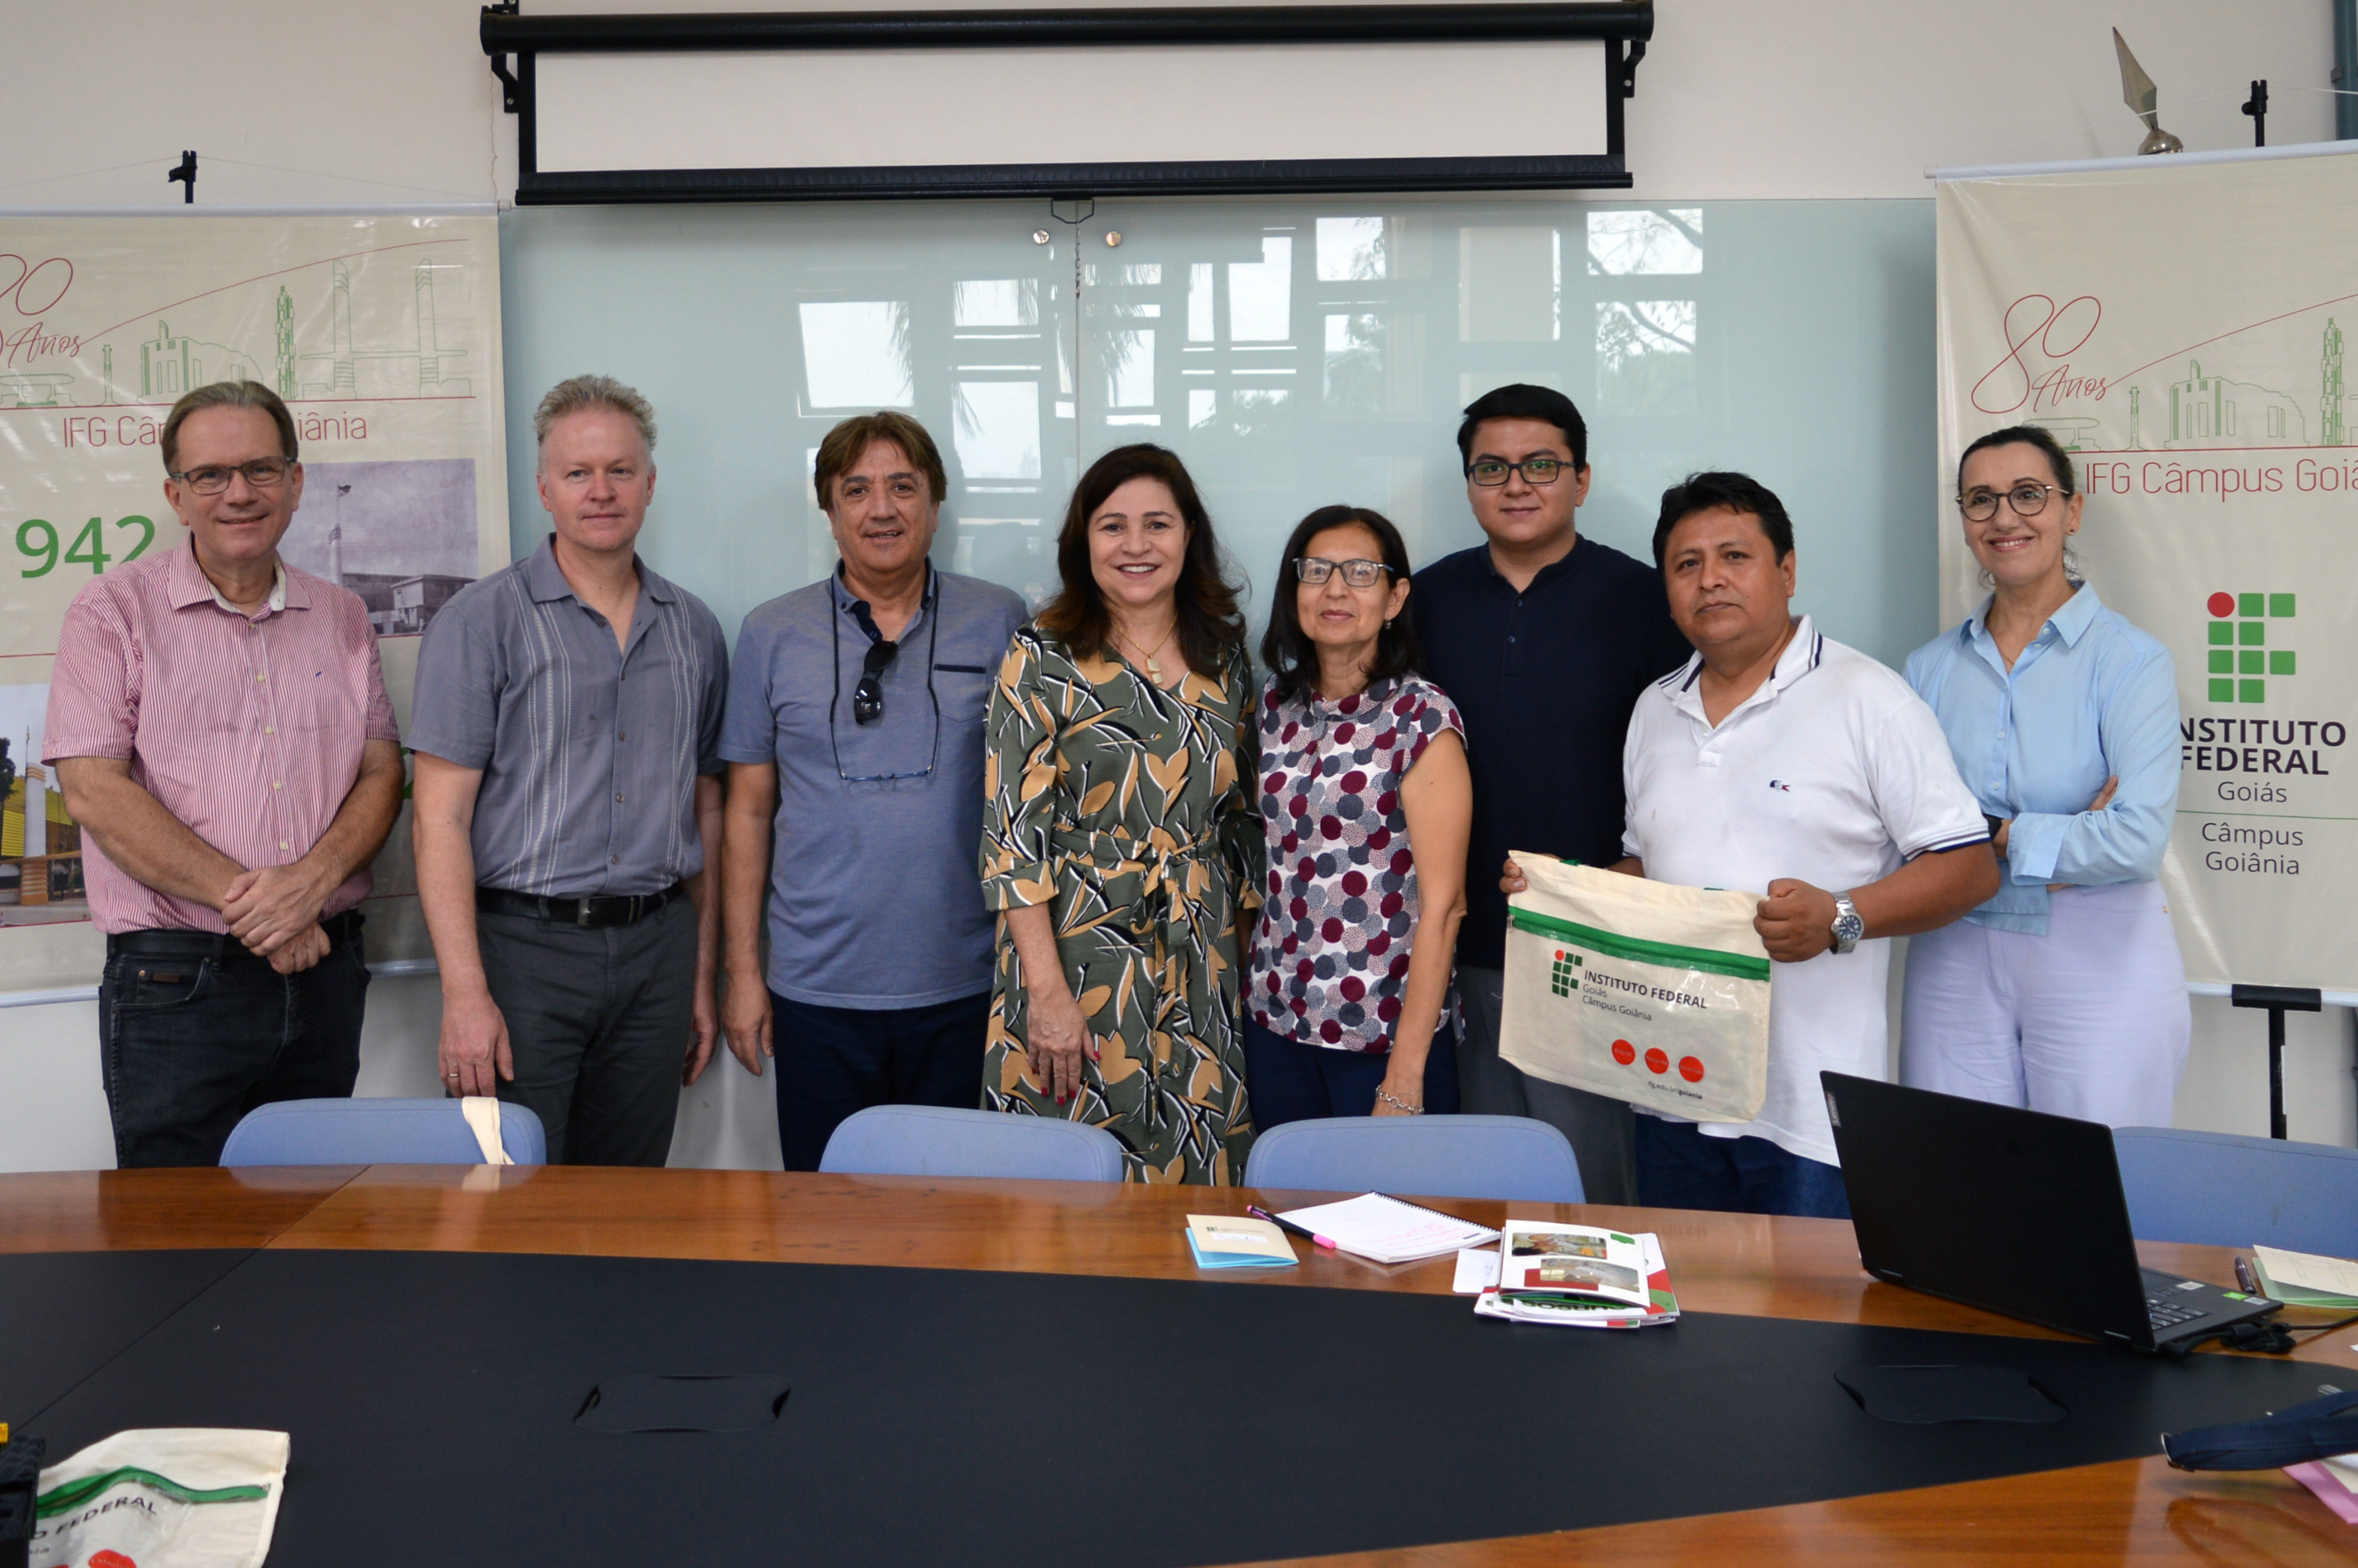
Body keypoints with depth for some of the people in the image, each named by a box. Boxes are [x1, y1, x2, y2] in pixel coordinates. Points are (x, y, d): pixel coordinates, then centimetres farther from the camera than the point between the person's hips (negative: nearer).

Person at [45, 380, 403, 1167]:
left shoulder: (341, 616, 12)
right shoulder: (115, 610, 0)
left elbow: (382, 774, 8)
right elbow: (95, 791, -9)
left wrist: (313, 880, -12)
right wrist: (246, 903, -14)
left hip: (324, 970, 4)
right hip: (175, 983, -4)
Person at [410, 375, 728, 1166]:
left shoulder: (693, 629, 11)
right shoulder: (482, 619, -3)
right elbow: (442, 818, -8)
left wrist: (704, 975, 13)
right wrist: (465, 994, -15)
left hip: (655, 951, 4)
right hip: (522, 947, -4)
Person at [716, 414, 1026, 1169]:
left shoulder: (999, 624, 3)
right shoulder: (772, 634, 5)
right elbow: (748, 810, 7)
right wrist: (743, 971, 4)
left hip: (962, 992, 0)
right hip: (819, 991, 1)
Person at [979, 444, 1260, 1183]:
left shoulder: (1225, 661, 9)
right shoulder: (1043, 661, -4)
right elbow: (1013, 834, -9)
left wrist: (1242, 950, 8)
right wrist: (1047, 992, -15)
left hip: (1200, 974, 4)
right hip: (1076, 956, -4)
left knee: (1194, 1176, 7)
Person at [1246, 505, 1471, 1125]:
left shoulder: (1423, 718, -11)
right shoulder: (1278, 706, 5)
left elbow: (1442, 906, -14)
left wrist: (1404, 1080, -17)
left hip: (1384, 1030, -5)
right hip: (1275, 1021, 5)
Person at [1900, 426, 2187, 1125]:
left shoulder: (2131, 660, -4)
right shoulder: (1930, 668, 8)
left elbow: (2139, 840, -16)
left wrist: (1996, 834, -8)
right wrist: (2069, 837, -14)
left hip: (2099, 963, -3)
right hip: (1957, 963, 3)